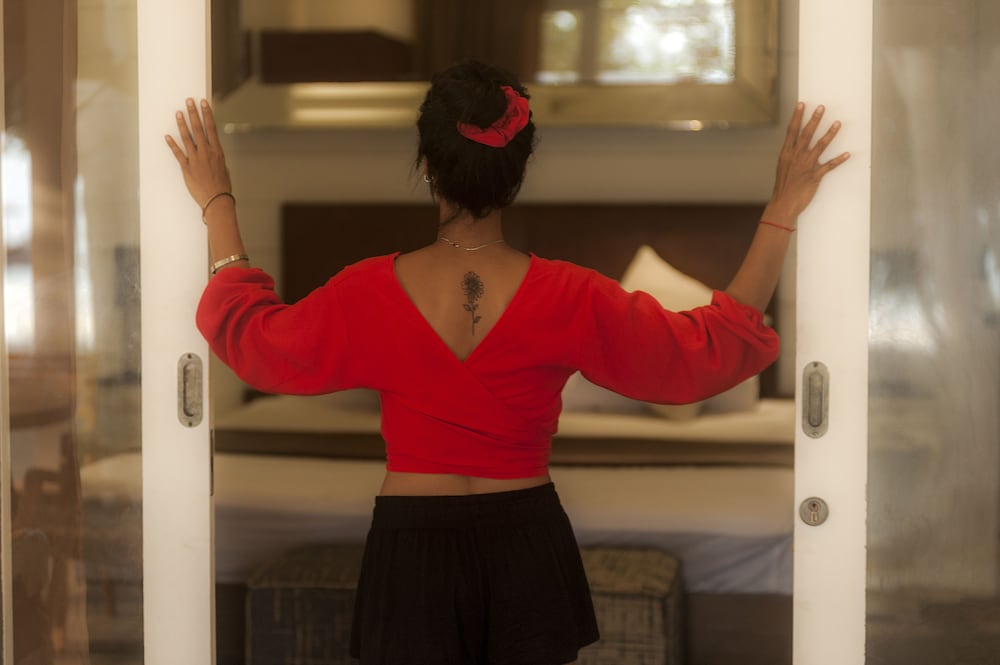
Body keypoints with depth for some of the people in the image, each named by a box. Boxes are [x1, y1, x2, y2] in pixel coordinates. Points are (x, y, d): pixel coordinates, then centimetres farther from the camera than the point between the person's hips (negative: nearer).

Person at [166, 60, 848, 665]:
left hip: (412, 550, 0)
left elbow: (249, 334, 5)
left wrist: (219, 204, 15)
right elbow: (712, 349, -4)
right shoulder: (568, 299, -13)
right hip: (530, 546, 1)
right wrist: (781, 215, 0)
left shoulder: (370, 294, -13)